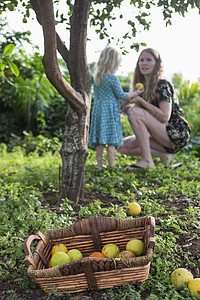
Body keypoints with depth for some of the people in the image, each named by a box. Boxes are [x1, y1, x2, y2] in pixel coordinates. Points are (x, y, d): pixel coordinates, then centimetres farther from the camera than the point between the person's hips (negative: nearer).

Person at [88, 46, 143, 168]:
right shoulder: (113, 78, -10)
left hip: (98, 110, 7)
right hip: (110, 112, -7)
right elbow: (121, 95, -7)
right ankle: (111, 165, -2)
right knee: (111, 141, -4)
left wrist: (121, 101, 22)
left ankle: (99, 164, 10)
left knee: (100, 141, 7)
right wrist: (135, 94, 9)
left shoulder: (96, 79, 11)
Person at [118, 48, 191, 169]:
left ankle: (147, 161, -20)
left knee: (134, 113, -24)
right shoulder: (143, 86, 11)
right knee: (124, 147, 0)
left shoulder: (163, 85, -13)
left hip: (177, 135, -9)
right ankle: (164, 155, 0)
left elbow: (164, 117, -25)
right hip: (162, 136, 9)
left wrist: (141, 101, -21)